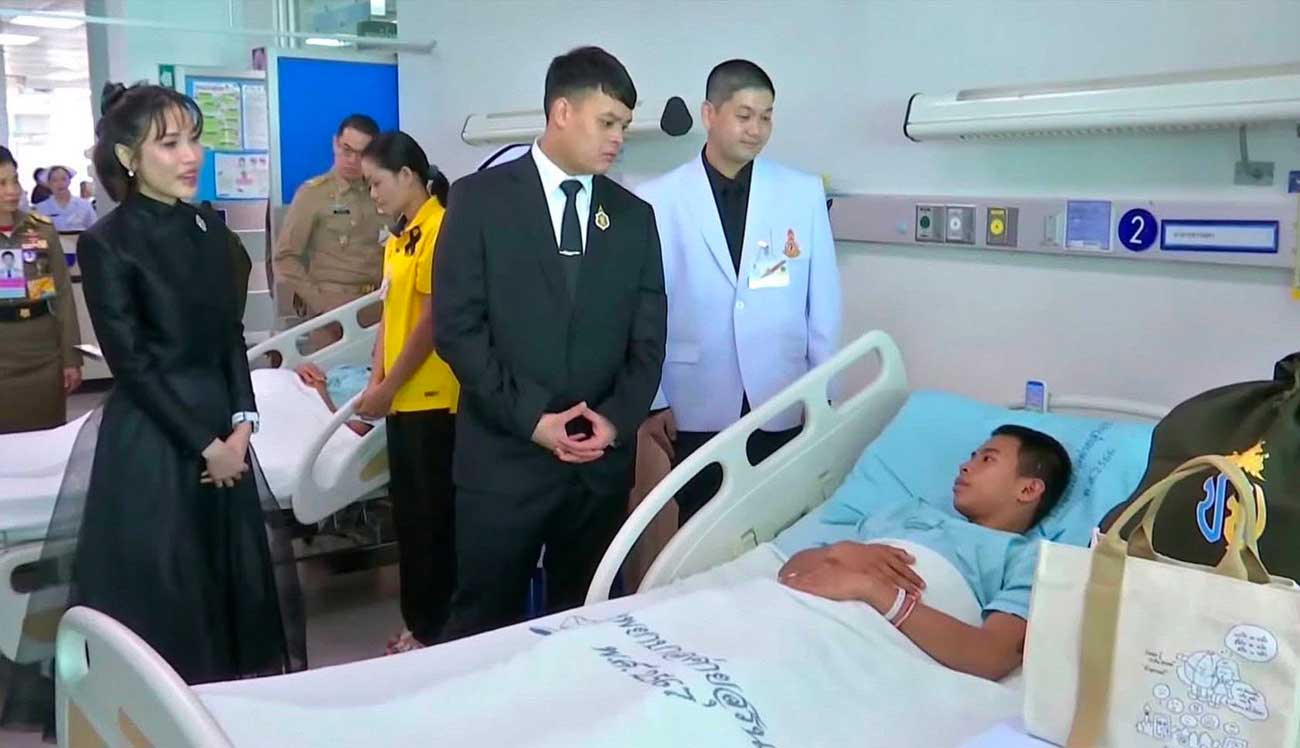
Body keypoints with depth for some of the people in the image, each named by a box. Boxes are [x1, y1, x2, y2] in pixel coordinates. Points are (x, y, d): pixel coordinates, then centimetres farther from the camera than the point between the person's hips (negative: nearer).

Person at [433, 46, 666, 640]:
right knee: (484, 627, 6)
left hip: (602, 462, 3)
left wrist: (615, 419, -8)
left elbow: (648, 340, 8)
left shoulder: (634, 217, 10)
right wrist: (531, 418, -13)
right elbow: (456, 326, -7)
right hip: (503, 456, -3)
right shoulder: (480, 197, -1)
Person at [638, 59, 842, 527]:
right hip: (697, 407, -1)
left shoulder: (804, 193, 0)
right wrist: (653, 400, 0)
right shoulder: (658, 201, -4)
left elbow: (823, 301, 3)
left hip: (782, 405, 1)